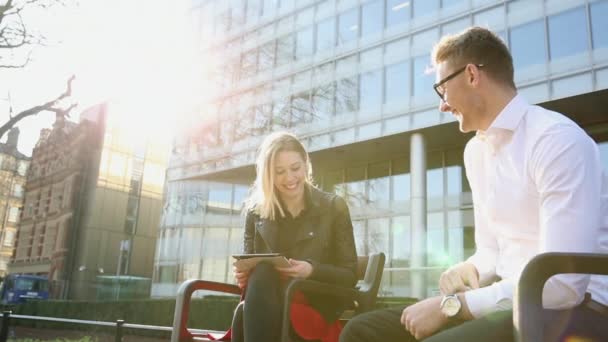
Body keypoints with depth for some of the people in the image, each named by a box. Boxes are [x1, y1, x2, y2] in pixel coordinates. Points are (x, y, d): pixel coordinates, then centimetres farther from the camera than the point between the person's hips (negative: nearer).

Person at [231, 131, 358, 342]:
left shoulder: (334, 207, 2)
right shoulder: (256, 210, 8)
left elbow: (350, 275, 0)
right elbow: (249, 266, 12)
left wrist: (312, 271, -20)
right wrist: (242, 273, -13)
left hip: (316, 304, -2)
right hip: (266, 301, 3)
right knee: (260, 276, -35)